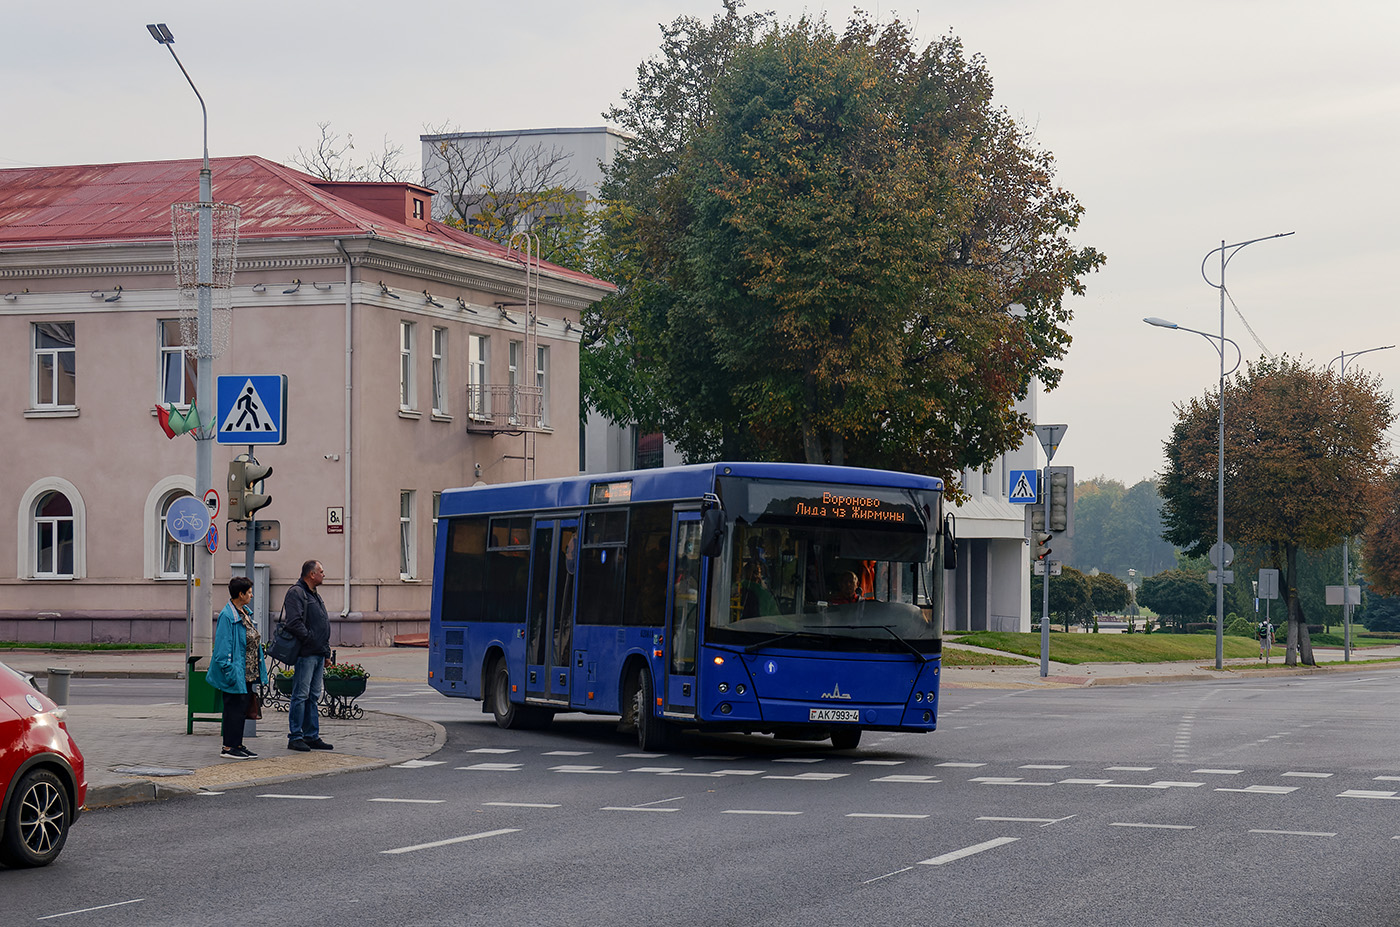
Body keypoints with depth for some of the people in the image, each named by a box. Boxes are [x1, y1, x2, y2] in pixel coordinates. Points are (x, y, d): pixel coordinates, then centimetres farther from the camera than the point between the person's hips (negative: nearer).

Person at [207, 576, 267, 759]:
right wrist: (229, 671, -22)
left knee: (242, 709, 13)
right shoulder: (227, 616, -17)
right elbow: (223, 648, -19)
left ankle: (237, 744, 19)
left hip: (247, 673, 9)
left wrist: (259, 672, 18)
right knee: (234, 708, -5)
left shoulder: (245, 612, 12)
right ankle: (229, 747, 0)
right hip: (236, 673, -9)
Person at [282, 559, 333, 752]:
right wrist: (310, 639, -19)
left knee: (314, 697, 12)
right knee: (300, 696, -7)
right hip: (305, 654, -10)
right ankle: (295, 737, -5)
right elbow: (293, 622, -20)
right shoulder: (296, 593, -9)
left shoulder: (315, 596, 22)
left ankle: (312, 736, 16)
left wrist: (326, 650, 20)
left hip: (318, 655, 10)